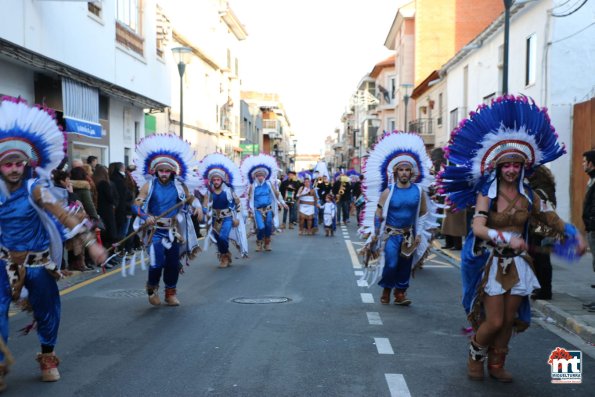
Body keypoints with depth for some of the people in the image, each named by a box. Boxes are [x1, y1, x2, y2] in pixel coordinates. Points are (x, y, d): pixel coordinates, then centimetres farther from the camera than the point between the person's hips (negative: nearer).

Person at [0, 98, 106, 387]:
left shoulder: (35, 189, -15)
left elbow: (63, 216, -22)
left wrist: (90, 243, -29)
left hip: (38, 263, -2)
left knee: (46, 311, 11)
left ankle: (48, 358, 35)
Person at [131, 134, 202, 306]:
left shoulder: (179, 185, 1)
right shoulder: (149, 185, -5)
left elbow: (190, 199, 13)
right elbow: (136, 205, -7)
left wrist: (197, 206, -9)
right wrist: (146, 217, -25)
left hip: (174, 231, 3)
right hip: (155, 230, -3)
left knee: (173, 263, 7)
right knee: (157, 262, -12)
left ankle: (171, 293, 25)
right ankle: (152, 288, 16)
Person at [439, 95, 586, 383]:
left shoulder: (528, 196, 5)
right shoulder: (487, 194, -9)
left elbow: (550, 219, 11)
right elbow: (478, 228, -22)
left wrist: (573, 236, -4)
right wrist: (507, 238, -35)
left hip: (517, 264, 5)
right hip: (492, 262, -4)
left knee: (509, 320, 9)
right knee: (494, 321, -6)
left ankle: (497, 365, 26)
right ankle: (475, 357, 22)